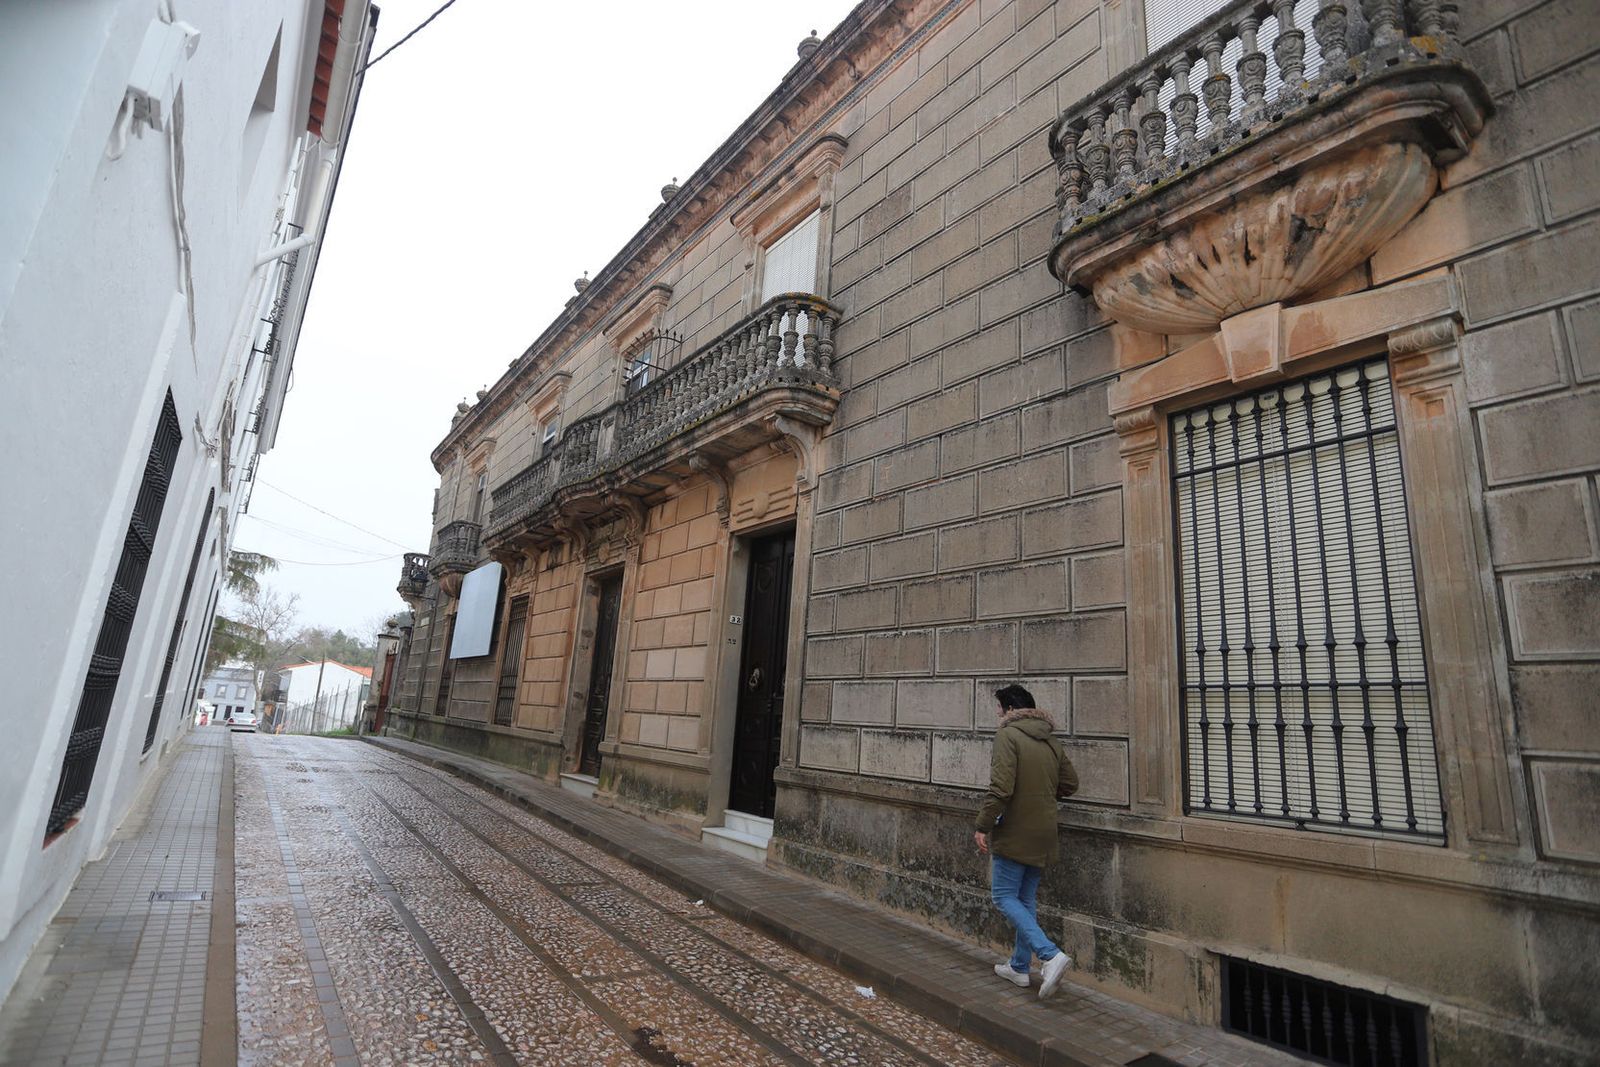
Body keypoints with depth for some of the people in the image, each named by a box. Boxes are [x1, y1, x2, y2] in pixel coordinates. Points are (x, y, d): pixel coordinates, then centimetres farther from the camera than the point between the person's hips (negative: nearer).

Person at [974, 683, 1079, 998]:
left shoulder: (1008, 735, -15)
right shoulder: (1052, 741, 9)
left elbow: (1001, 787, -23)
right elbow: (1069, 784, 13)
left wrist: (983, 826, -15)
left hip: (1014, 833, -8)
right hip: (1043, 835, 8)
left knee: (1004, 896, 1)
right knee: (1027, 900, 17)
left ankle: (1050, 955, -12)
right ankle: (1019, 966, 26)